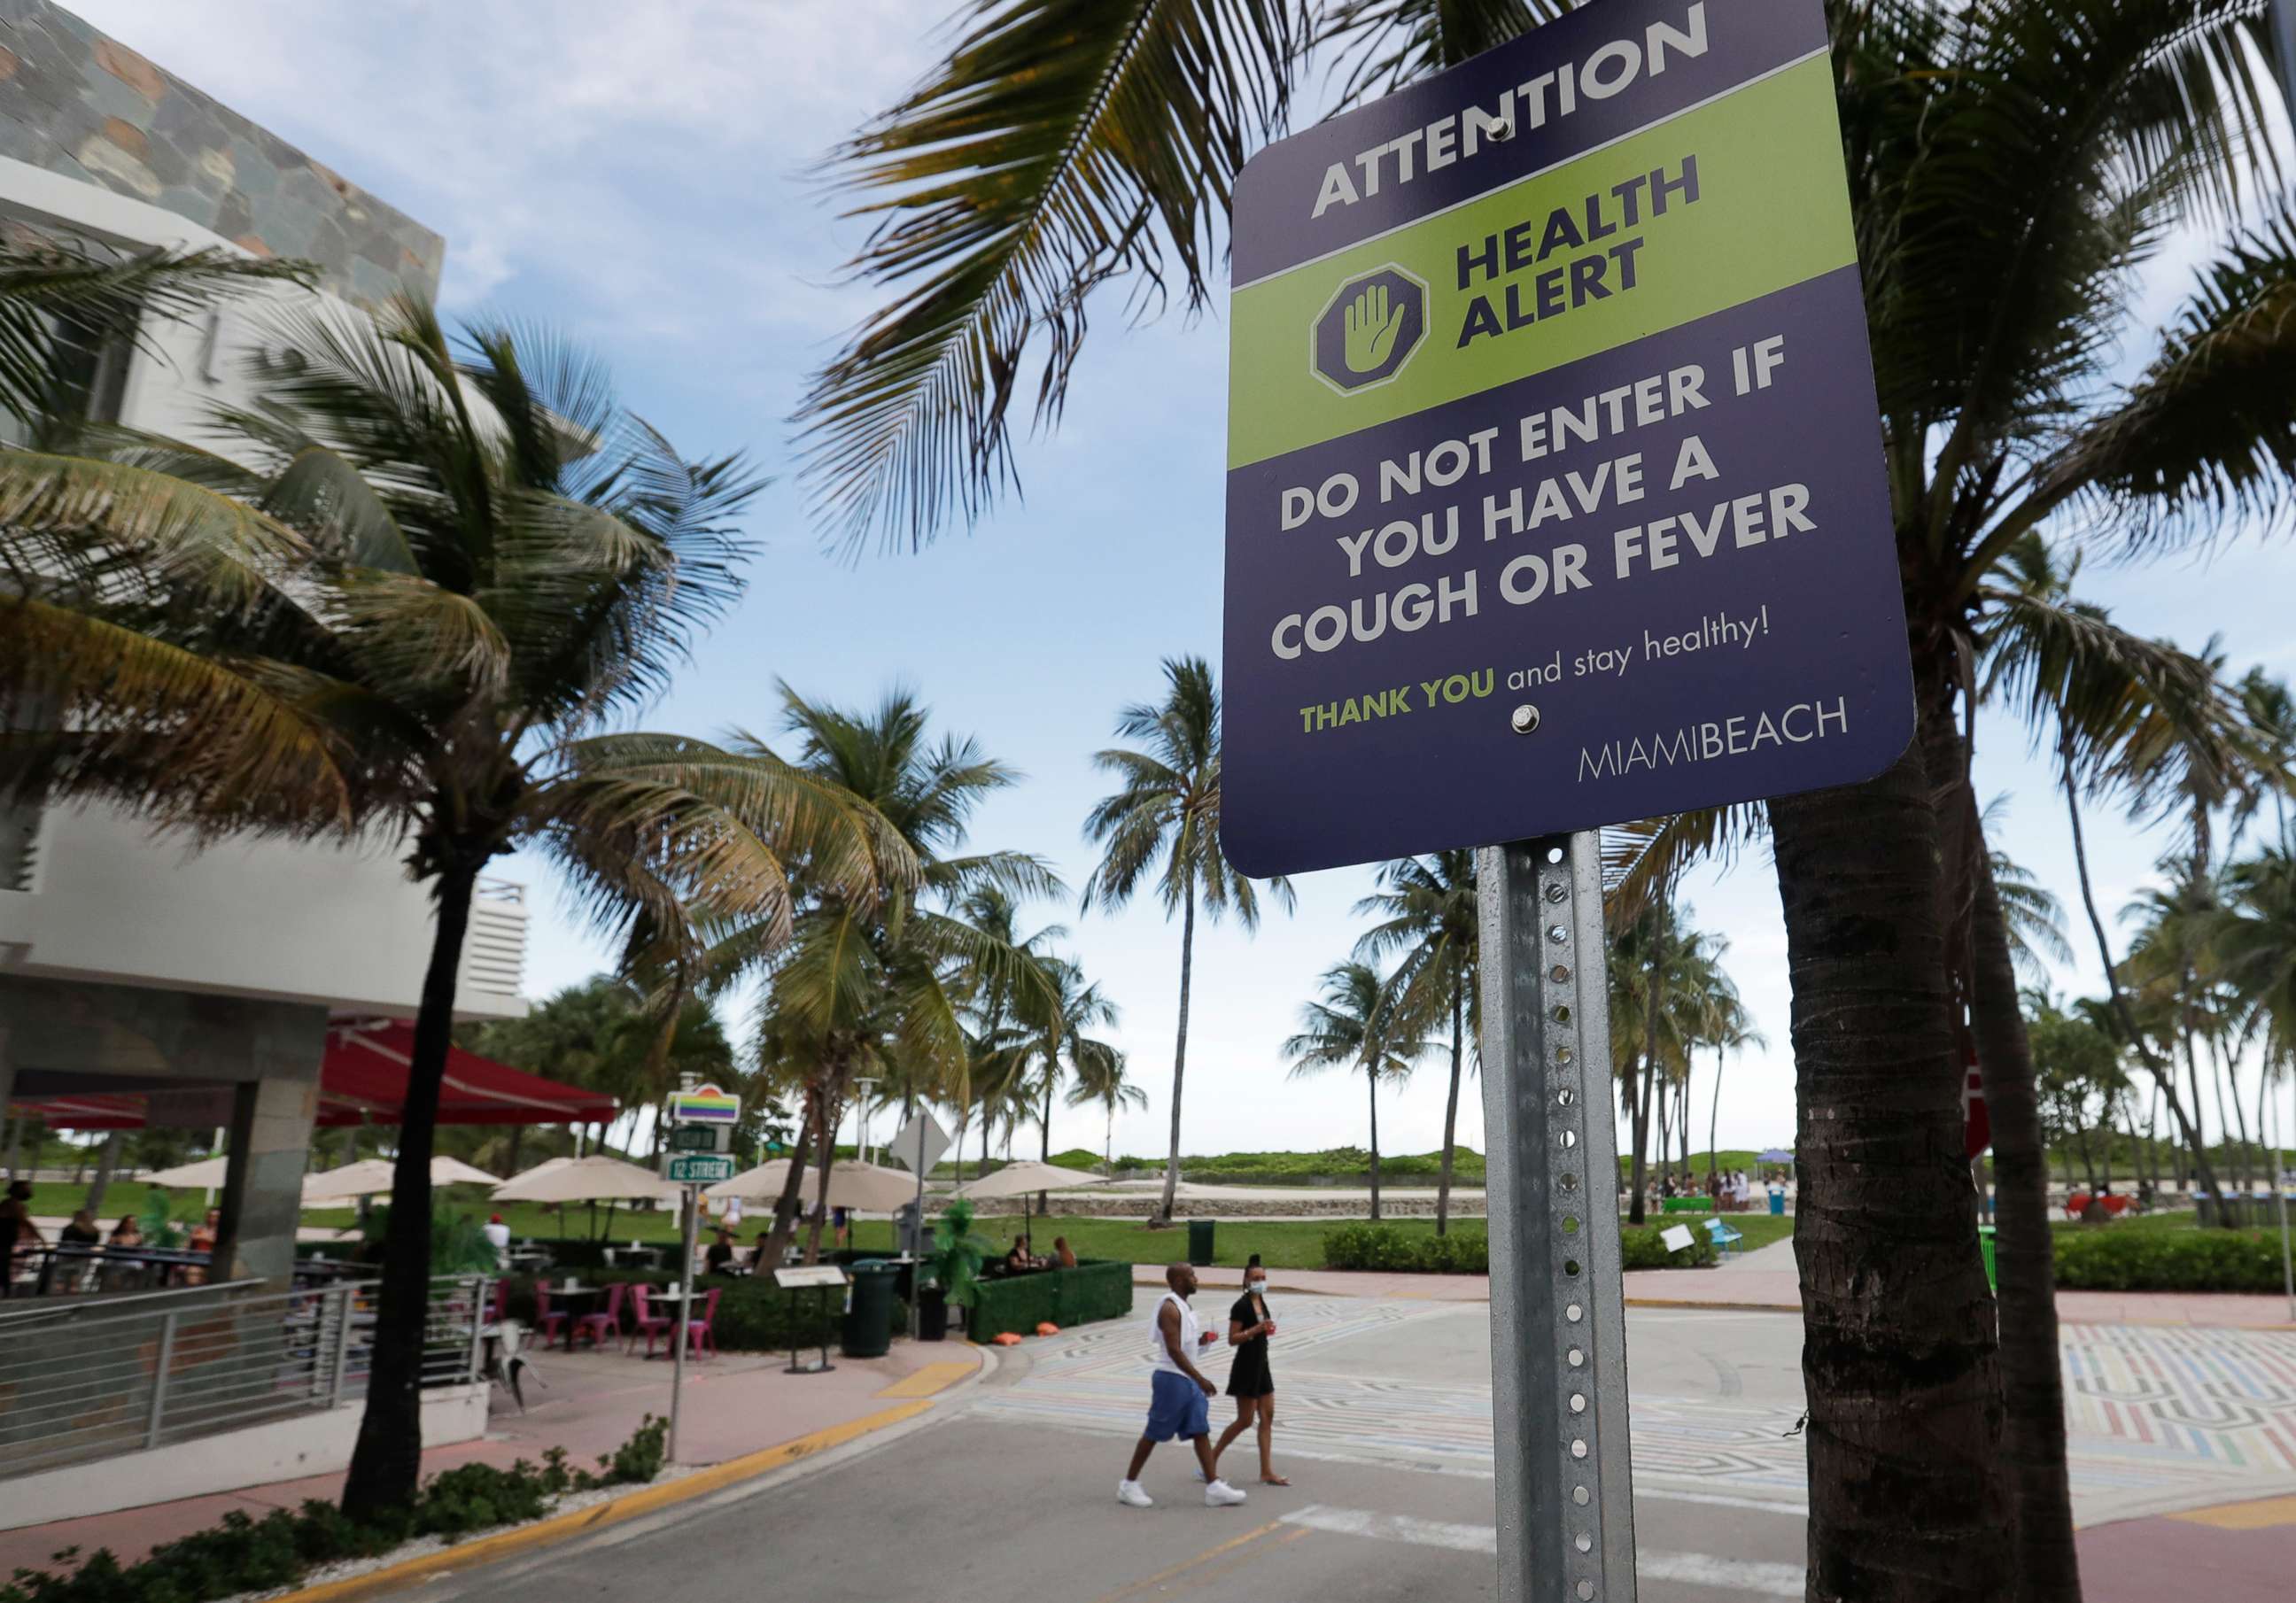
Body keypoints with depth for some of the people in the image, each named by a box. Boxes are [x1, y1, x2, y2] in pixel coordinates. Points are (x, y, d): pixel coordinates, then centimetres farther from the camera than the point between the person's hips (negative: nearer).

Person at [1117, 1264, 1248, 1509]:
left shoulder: (1183, 1306, 12)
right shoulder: (1170, 1308, -19)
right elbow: (1173, 1350, -24)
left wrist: (1200, 1341, 4)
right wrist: (1200, 1378, -25)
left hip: (1187, 1379, 9)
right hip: (1171, 1378, -9)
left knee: (1201, 1432, 5)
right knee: (1154, 1434, 1)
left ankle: (1214, 1488, 7)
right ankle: (1128, 1485, 13)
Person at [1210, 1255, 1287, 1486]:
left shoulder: (1261, 1302, 10)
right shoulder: (1241, 1306, -16)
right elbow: (1232, 1339, -19)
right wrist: (1257, 1329, -26)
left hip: (1261, 1365, 8)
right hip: (1245, 1367, -8)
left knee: (1267, 1417, 6)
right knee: (1245, 1420, -3)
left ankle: (1267, 1472, 10)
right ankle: (1212, 1457, 11)